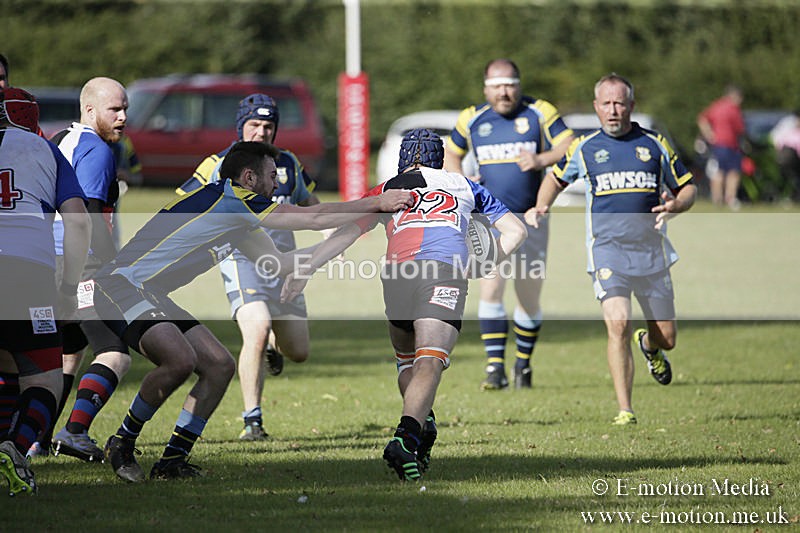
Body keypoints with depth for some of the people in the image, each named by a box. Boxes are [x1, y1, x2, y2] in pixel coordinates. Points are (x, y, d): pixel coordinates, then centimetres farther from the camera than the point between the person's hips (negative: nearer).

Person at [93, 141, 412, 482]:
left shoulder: (240, 223, 16)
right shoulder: (225, 197, -13)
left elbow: (276, 264, 26)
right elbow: (314, 218, -12)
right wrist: (377, 203, -4)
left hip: (153, 296, 11)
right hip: (122, 285, -11)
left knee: (220, 366, 2)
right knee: (180, 359, -30)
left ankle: (172, 461, 4)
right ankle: (122, 443, -10)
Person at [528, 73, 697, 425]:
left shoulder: (654, 145, 6)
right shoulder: (584, 148, 5)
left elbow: (687, 188, 13)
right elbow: (556, 177, 23)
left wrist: (675, 205, -9)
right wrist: (541, 207, 5)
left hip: (651, 251, 2)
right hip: (607, 248, -2)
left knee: (667, 338, 7)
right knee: (618, 325, -23)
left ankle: (649, 345, 47)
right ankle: (625, 411, -17)